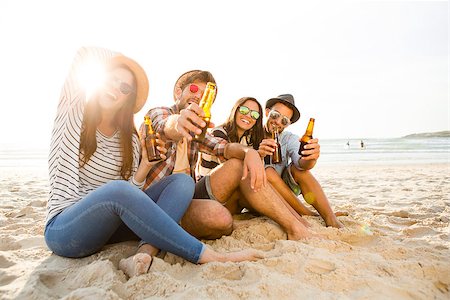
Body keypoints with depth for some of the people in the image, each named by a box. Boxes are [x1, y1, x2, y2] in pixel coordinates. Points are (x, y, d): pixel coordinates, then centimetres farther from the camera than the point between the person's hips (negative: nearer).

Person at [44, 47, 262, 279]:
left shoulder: (131, 141, 7)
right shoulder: (73, 113, 1)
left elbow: (130, 194, 2)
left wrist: (144, 168, -16)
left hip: (109, 223, 4)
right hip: (63, 228, -4)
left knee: (182, 181, -13)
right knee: (117, 189, -38)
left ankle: (144, 253, -36)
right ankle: (208, 256, -32)